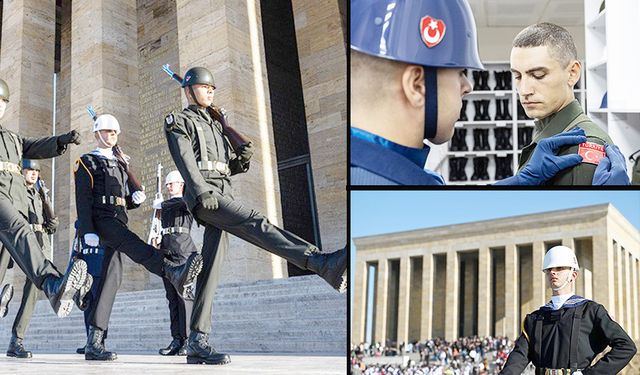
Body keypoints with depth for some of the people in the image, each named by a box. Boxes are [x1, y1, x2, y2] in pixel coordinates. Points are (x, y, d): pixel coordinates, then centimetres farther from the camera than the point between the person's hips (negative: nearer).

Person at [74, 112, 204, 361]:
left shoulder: (121, 165, 27)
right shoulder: (87, 163, 7)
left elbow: (129, 202, 26)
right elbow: (83, 200, -5)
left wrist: (138, 197, 1)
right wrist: (88, 231, -18)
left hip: (117, 223, 6)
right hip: (100, 221, -6)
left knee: (111, 276, -5)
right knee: (133, 244, -32)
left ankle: (94, 343, -7)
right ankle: (175, 274, -57)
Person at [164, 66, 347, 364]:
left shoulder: (215, 124, 32)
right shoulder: (179, 122, 10)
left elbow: (230, 166, 26)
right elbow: (186, 161, -7)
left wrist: (242, 158, 3)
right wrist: (203, 191, -23)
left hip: (222, 195, 8)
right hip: (203, 195, -8)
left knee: (211, 268, -1)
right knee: (255, 223, -28)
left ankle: (197, 342, -3)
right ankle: (325, 264, -48)